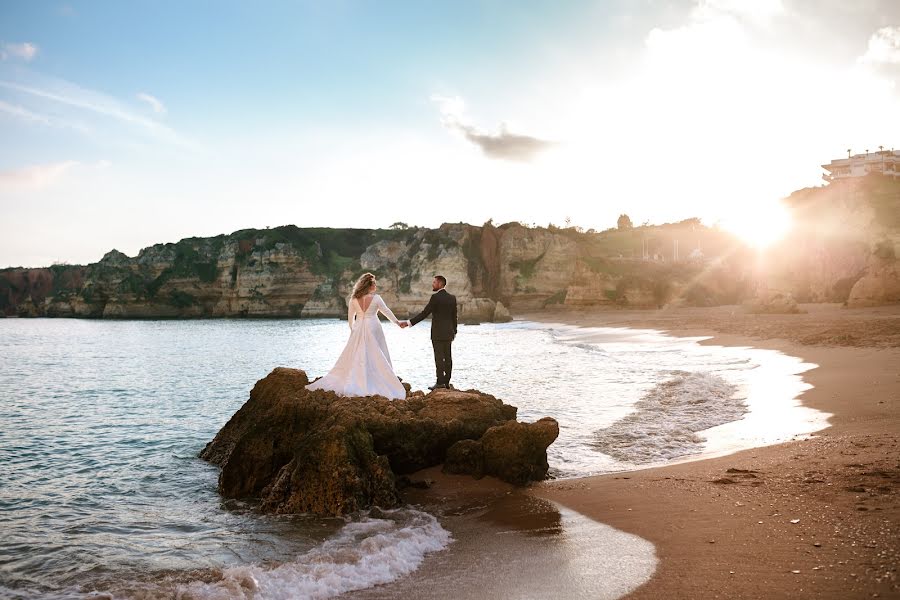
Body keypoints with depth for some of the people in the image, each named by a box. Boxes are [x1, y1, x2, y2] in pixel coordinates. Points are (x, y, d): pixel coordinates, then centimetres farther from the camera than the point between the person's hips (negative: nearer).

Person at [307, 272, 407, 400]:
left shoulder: (353, 299, -1)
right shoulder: (376, 298, -8)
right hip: (373, 329, -3)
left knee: (355, 358, 7)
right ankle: (379, 384, 3)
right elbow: (387, 312, 4)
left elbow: (350, 318, 6)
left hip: (358, 330, 3)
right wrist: (398, 323, 18)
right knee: (377, 358, 3)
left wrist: (353, 329, 22)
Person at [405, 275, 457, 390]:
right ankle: (447, 382, 10)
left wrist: (409, 323, -10)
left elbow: (424, 313, -14)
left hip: (438, 333, -7)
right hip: (448, 333, 7)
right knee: (447, 357, 7)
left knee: (439, 357, -5)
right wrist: (454, 332, 20)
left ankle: (440, 382, -6)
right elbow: (454, 317, 12)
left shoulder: (435, 297, -12)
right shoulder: (452, 298, 9)